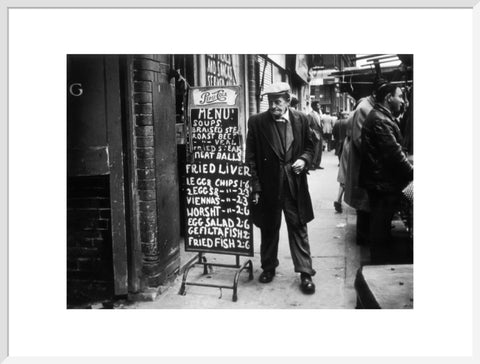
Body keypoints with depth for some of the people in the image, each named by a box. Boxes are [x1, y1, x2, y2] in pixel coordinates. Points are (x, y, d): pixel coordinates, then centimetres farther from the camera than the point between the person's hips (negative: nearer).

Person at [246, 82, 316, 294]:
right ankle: (268, 267, 32)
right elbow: (251, 157, -4)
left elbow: (309, 147, 12)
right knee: (268, 229, 14)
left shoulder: (301, 120, 0)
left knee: (298, 228, 5)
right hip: (268, 185, 0)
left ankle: (305, 273, 14)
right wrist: (255, 187, -8)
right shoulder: (257, 122, -5)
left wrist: (304, 159, -11)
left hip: (294, 185, 0)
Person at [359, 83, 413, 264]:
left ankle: (379, 261, 29)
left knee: (380, 226, 18)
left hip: (379, 180, 11)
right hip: (383, 182, -11)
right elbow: (394, 153, -22)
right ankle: (381, 263, 11)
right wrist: (411, 173, -15)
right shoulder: (380, 120, -19)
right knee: (381, 227, 0)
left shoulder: (380, 116, 16)